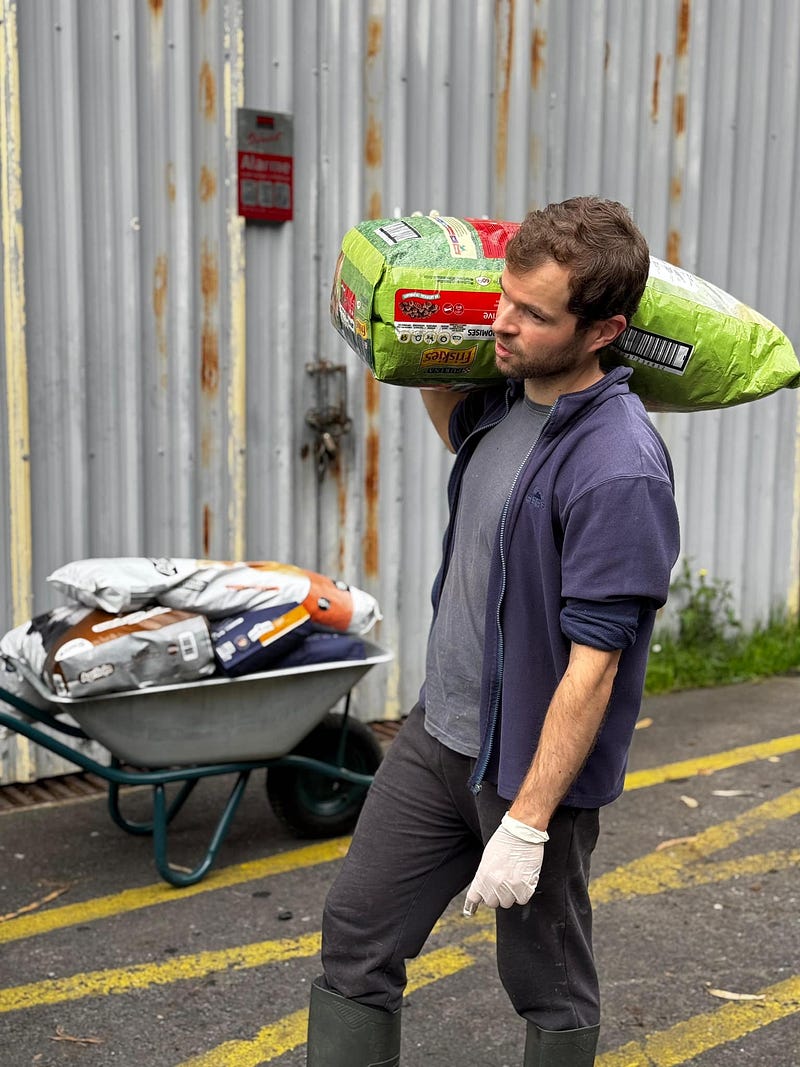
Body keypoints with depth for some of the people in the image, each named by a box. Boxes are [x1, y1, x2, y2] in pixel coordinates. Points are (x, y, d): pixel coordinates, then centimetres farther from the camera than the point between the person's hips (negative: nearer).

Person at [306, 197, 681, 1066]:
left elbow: (592, 666, -24)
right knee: (357, 934, 12)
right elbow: (453, 425, 27)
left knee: (547, 987, 15)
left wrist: (527, 825, -21)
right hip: (438, 732, 8)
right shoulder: (507, 398, 0)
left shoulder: (619, 468, -26)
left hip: (536, 763, -8)